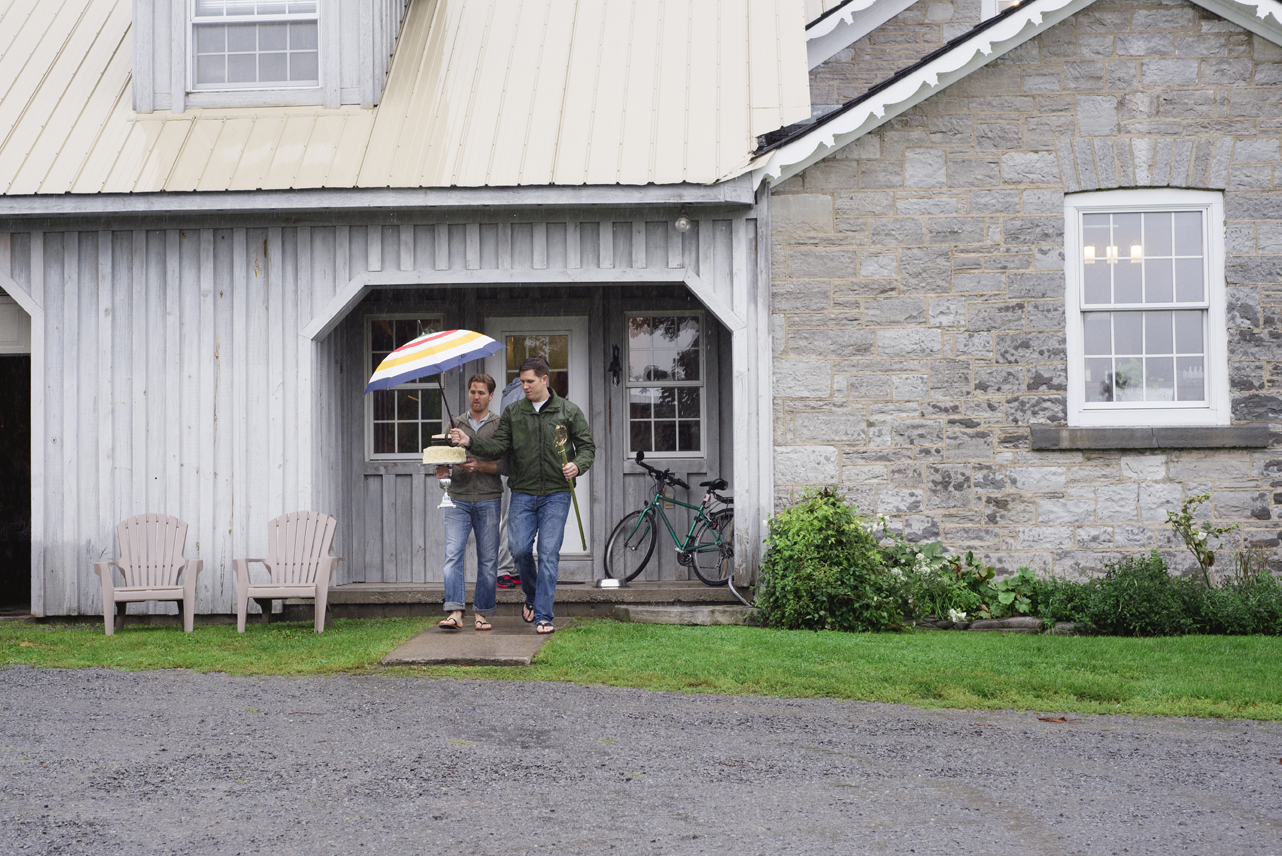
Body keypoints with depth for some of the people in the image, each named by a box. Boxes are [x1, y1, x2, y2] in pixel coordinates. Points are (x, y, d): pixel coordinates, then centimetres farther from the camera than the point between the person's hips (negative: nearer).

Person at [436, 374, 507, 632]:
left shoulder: (499, 426, 6)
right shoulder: (455, 424, 15)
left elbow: (505, 464, -2)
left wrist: (479, 465, -18)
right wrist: (443, 471, -7)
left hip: (488, 500, -2)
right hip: (458, 499, 2)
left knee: (488, 560, 0)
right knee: (452, 554, -11)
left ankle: (483, 613, 10)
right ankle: (454, 612, -15)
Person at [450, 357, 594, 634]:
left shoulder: (568, 411, 5)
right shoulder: (513, 413, 10)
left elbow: (587, 446, 7)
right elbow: (498, 445, 3)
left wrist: (577, 466, -13)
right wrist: (471, 442, -14)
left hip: (556, 494, -2)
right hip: (523, 494, 2)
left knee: (549, 554, -6)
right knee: (519, 549, -7)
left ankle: (543, 616, -2)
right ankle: (531, 596, 22)